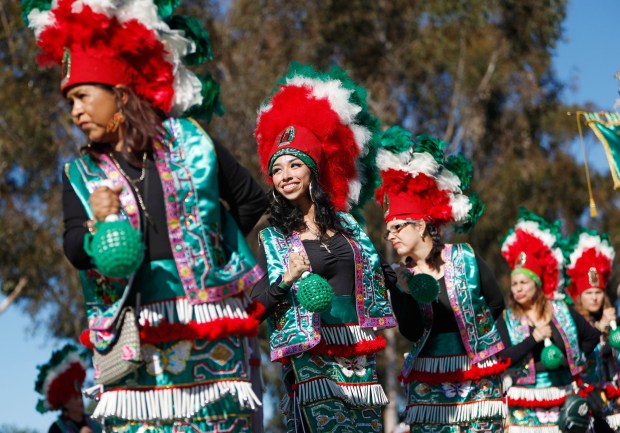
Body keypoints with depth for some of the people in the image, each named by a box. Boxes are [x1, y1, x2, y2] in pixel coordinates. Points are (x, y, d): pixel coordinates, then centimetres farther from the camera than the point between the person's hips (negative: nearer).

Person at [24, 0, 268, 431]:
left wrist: (211, 246, 6)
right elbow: (74, 251, -4)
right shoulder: (81, 173, 7)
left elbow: (252, 199, 11)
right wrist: (96, 227, -24)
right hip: (133, 336, 1)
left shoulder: (189, 140, 3)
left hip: (207, 324, -1)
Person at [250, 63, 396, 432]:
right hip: (311, 356, -4)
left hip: (359, 353, 4)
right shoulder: (272, 237, 4)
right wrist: (287, 280, -17)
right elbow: (256, 305, -2)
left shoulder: (346, 222, 12)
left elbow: (375, 278, 21)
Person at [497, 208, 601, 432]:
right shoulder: (506, 320, 1)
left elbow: (593, 336, 15)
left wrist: (575, 358, 5)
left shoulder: (562, 311, 7)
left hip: (562, 399, 2)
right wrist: (534, 338, -16)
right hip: (525, 402, -2)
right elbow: (502, 359, -12)